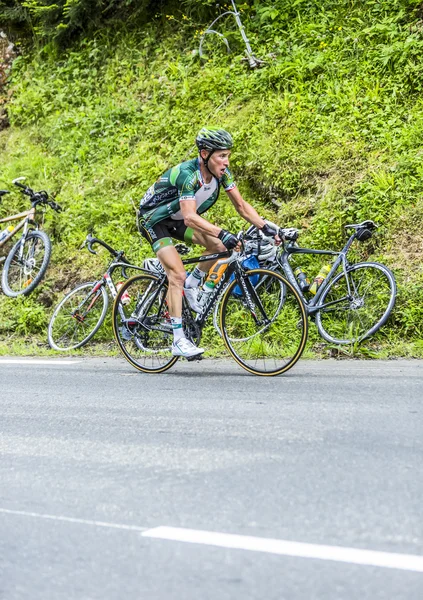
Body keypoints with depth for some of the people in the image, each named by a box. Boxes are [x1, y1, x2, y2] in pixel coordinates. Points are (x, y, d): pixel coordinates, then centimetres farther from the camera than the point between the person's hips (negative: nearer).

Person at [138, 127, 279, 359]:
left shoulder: (221, 172, -13)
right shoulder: (187, 174, -34)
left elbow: (241, 205, -8)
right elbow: (190, 218, -44)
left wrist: (266, 227, -21)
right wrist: (223, 233, -53)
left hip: (176, 219, 7)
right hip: (153, 219, -7)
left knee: (219, 245, -14)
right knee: (177, 275, -20)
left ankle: (192, 285, 8)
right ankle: (179, 341, -18)